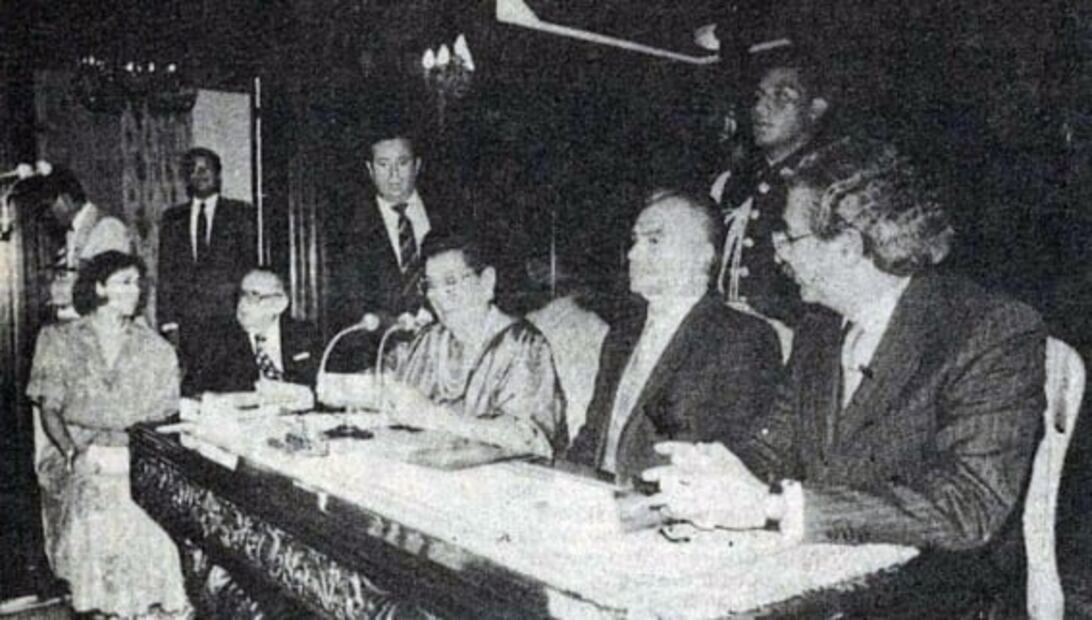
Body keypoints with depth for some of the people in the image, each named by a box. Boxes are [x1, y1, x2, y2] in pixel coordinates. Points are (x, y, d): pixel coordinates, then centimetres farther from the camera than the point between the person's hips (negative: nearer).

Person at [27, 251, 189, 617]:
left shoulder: (156, 349, 12)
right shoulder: (59, 340, 10)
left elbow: (165, 414, 8)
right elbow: (49, 408, 3)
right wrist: (73, 451, -15)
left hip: (136, 459, 1)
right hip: (75, 457, -1)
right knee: (94, 502, -31)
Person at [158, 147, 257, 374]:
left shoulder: (240, 213, 8)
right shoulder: (173, 217, 15)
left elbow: (249, 264, 3)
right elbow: (165, 272, 12)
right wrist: (168, 320, 1)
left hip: (228, 315, -2)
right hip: (185, 319, 2)